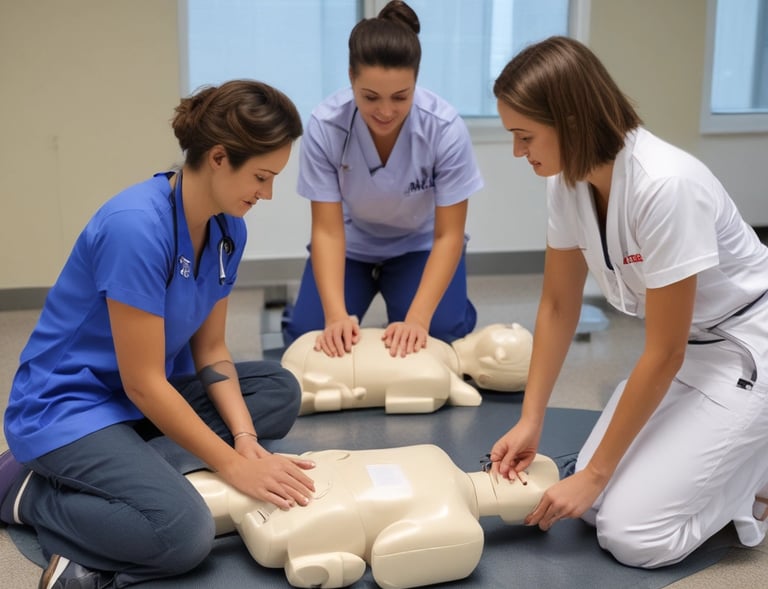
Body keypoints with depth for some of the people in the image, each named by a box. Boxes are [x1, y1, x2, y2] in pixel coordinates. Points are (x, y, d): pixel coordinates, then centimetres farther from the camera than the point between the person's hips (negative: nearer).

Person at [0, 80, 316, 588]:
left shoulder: (229, 227, -3)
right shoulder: (136, 227, -28)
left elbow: (210, 349, 3)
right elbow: (142, 383, -25)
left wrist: (245, 438, -12)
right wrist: (232, 465, -20)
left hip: (151, 395, 9)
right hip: (66, 406, -9)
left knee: (280, 390, 0)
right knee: (184, 532, -27)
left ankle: (131, 473, -7)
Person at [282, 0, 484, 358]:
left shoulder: (446, 128, -30)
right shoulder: (324, 126, -29)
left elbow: (448, 235, -24)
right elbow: (327, 230, -24)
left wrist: (417, 318, -35)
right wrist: (336, 314, -37)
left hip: (419, 245, -1)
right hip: (353, 244, 1)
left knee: (440, 333, -22)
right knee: (306, 336, -13)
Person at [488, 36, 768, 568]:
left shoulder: (664, 185, -33)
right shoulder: (568, 181, -10)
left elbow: (664, 353, -25)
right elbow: (558, 306, 2)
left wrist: (595, 473, -17)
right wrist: (530, 421, -4)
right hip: (684, 346, 7)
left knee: (634, 534, -14)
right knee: (597, 504, -1)